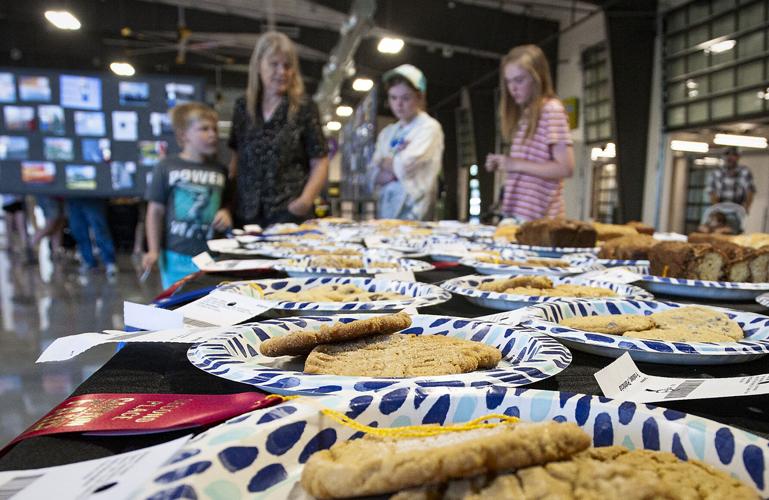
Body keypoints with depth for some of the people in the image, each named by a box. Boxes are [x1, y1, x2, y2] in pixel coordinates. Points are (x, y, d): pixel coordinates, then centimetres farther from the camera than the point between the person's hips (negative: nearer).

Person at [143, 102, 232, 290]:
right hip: (176, 256, -2)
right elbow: (156, 211, -1)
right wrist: (153, 251, -2)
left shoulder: (220, 170, 5)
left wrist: (225, 213, -5)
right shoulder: (166, 168, -4)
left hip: (211, 256, 2)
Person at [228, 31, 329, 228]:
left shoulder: (305, 108, 0)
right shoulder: (242, 107, 10)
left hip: (289, 214, -3)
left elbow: (320, 163, 0)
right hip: (246, 215, 3)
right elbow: (237, 158, 18)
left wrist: (306, 199, -14)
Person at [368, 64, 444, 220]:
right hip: (386, 210, 5)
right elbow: (373, 176, 8)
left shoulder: (429, 127, -3)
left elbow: (405, 166, -14)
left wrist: (384, 161, 4)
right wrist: (394, 167, -10)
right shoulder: (387, 133, 14)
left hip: (413, 213, -5)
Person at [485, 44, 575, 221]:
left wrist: (516, 164, -15)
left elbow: (566, 169, -15)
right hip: (515, 212, 7)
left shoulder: (552, 109, -8)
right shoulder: (526, 114, 15)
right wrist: (503, 163, 3)